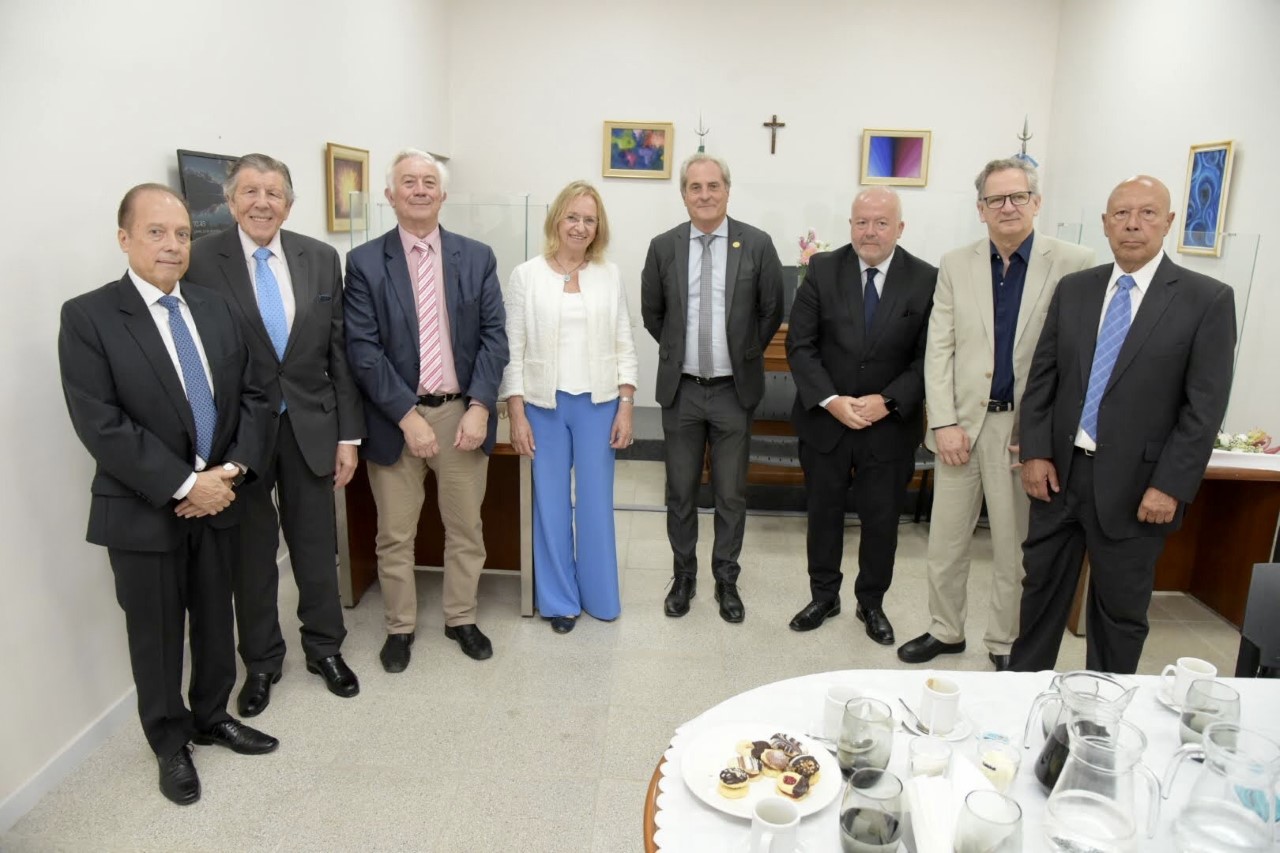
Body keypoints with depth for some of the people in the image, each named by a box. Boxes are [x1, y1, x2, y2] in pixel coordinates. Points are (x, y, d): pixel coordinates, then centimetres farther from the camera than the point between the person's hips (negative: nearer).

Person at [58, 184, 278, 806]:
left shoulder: (216, 310, 5)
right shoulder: (88, 317, -10)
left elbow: (251, 396, 4)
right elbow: (100, 424, -17)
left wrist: (232, 469, -10)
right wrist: (184, 485, -20)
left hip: (218, 498, 4)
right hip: (143, 511, -4)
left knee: (216, 619, 17)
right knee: (156, 634, 12)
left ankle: (212, 717, 39)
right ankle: (170, 743, 32)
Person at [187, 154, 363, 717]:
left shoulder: (321, 259, 1)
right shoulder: (200, 261, -8)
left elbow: (338, 352, 2)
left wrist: (348, 433, 1)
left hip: (311, 427, 2)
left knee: (317, 547, 14)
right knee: (251, 554, 13)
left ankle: (325, 649, 34)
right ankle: (261, 661, 33)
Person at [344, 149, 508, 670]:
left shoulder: (477, 258, 4)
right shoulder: (364, 262, -2)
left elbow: (493, 336, 0)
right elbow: (362, 349, -8)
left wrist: (479, 406, -12)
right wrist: (408, 416, -14)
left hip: (462, 413, 2)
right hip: (395, 417, -1)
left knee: (466, 529, 13)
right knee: (395, 535, 11)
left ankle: (461, 618, 33)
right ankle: (400, 627, 30)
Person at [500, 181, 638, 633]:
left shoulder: (610, 276, 5)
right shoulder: (526, 275, 0)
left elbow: (624, 346, 5)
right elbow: (513, 348, -1)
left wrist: (626, 406, -2)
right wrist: (516, 413, -6)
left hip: (598, 403, 1)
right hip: (544, 404, -1)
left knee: (596, 501, 7)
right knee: (551, 503, 7)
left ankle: (599, 595, 25)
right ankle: (559, 599, 22)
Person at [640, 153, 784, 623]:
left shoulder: (757, 244, -5)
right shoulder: (663, 246, 0)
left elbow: (771, 311, 4)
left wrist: (745, 355, 8)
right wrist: (678, 352, 12)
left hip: (734, 390, -1)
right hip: (680, 390, 1)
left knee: (731, 493, 9)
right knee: (680, 492, 11)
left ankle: (726, 579, 25)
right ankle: (683, 575, 28)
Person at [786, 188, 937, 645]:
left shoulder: (926, 280, -6)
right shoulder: (823, 269, -5)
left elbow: (928, 358, -6)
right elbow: (800, 345, -7)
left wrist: (887, 402, -18)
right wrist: (831, 400, -17)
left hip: (890, 425, 0)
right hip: (825, 419, 1)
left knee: (881, 519, 12)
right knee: (823, 511, 14)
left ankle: (871, 602, 32)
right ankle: (823, 595, 33)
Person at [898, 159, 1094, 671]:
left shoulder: (1073, 264, -2)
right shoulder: (955, 265, 5)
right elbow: (938, 349, 2)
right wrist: (944, 422, -6)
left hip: (1027, 428, -2)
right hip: (962, 423, 2)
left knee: (1016, 547, 11)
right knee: (946, 541, 11)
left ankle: (1004, 643, 29)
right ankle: (945, 632, 30)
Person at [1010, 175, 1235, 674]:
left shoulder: (1207, 300, -5)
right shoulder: (1074, 289, 6)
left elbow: (1205, 406, -8)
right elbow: (1042, 376, 6)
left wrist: (1170, 486, -13)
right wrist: (1035, 453, -2)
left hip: (1135, 485, -3)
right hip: (1060, 471, 3)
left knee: (1120, 609, 11)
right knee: (1041, 587, 15)